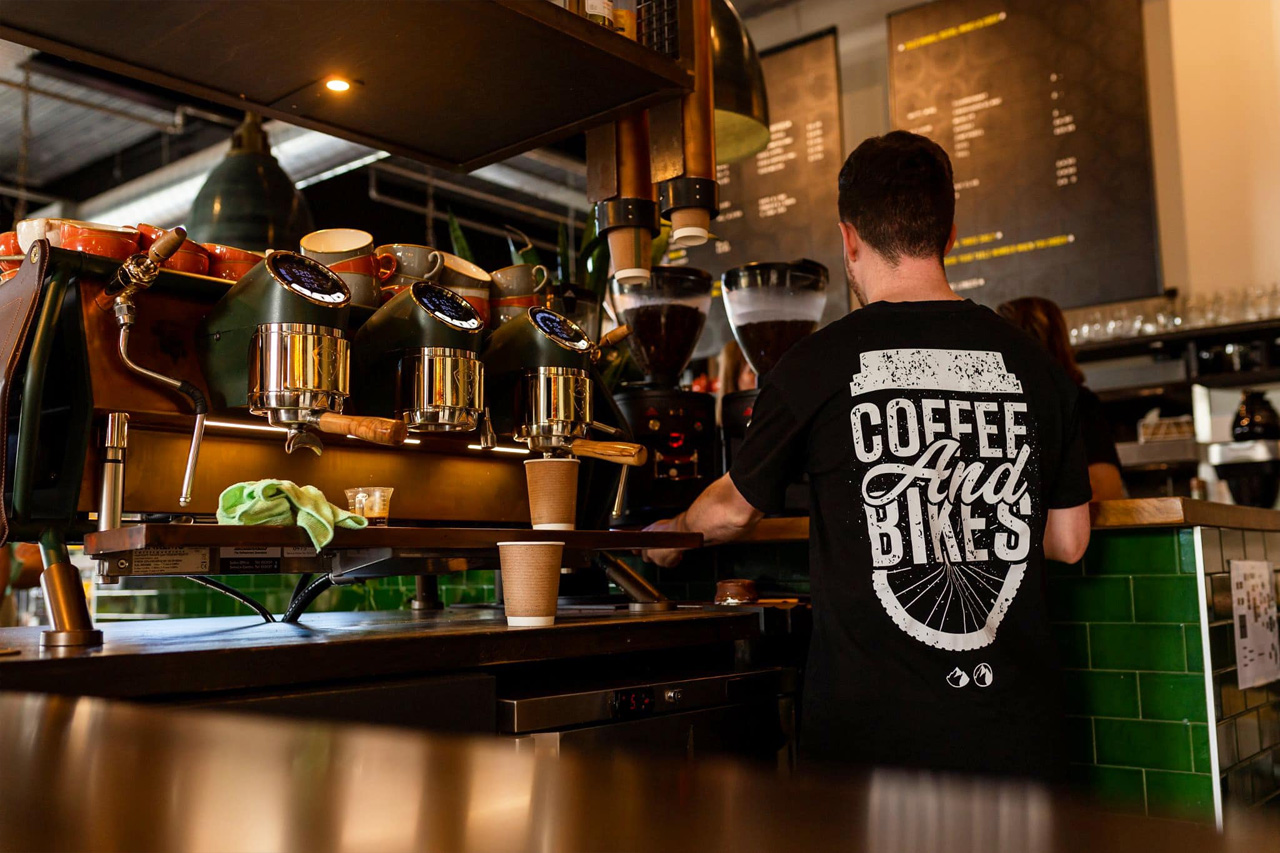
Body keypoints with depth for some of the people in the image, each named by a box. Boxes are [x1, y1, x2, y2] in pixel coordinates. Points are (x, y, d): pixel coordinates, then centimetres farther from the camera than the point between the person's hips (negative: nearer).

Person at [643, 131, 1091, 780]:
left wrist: (672, 535, 30)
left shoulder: (819, 364, -8)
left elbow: (735, 508, 8)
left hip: (874, 729, -3)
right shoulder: (1030, 362, 2)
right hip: (1015, 734, 4)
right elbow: (1069, 541, 10)